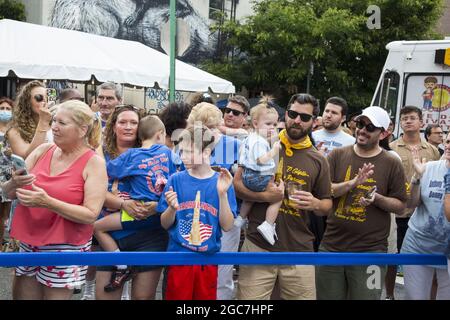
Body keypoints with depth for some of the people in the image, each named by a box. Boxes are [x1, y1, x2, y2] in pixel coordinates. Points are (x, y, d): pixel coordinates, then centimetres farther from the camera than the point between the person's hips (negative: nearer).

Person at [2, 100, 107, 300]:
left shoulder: (94, 162, -10)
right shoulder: (43, 150, 3)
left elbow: (91, 215, -17)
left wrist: (47, 202, -26)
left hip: (65, 248, -5)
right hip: (28, 243, 5)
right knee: (21, 295, 14)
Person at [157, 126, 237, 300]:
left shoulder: (221, 182, -4)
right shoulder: (176, 180, -3)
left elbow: (227, 226, -7)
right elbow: (165, 224, 1)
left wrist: (222, 193, -18)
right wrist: (172, 208, -19)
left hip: (208, 259, 0)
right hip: (178, 257, 0)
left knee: (206, 296, 14)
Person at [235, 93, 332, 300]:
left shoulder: (318, 161, 6)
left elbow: (327, 205, 13)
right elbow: (237, 184, 0)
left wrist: (315, 204, -10)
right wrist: (264, 196, -17)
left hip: (299, 250, 2)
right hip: (258, 246, -1)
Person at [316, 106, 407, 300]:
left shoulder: (392, 164, -1)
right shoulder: (337, 155, 3)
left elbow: (400, 206, 1)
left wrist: (377, 199, -17)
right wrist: (352, 183, -21)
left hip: (370, 251, -2)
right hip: (331, 247, 2)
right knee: (327, 297, 14)